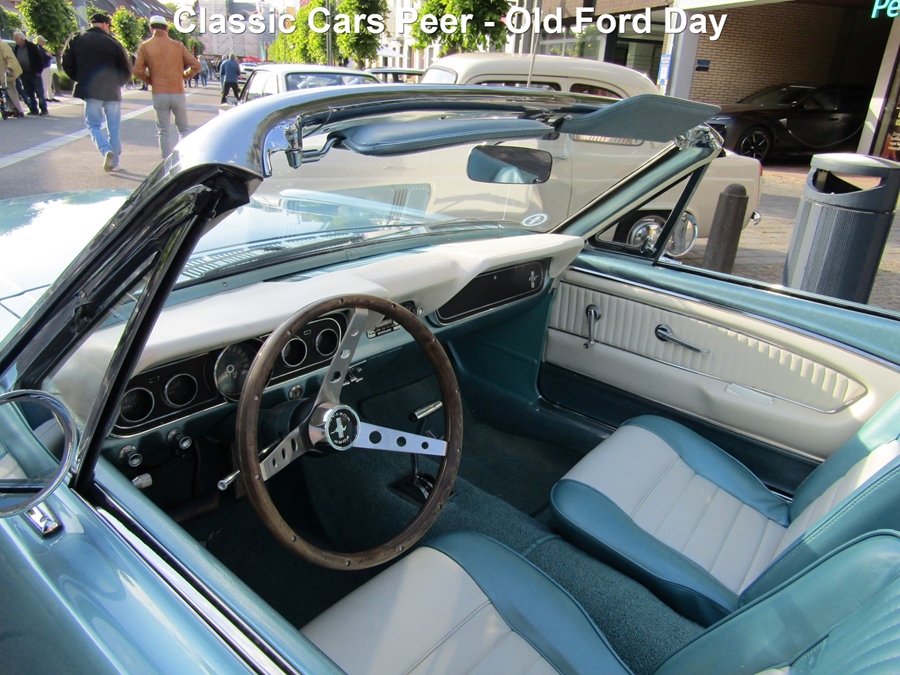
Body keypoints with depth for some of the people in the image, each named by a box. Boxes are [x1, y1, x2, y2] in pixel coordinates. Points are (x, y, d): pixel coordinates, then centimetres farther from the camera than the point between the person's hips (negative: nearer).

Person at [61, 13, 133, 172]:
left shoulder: (77, 39, 2)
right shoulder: (112, 42, -3)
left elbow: (66, 63, 2)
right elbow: (127, 69, -2)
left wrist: (79, 79, 17)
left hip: (90, 91, 0)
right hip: (112, 91, 0)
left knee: (93, 124, 8)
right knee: (113, 128, 9)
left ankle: (106, 150, -18)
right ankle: (114, 162, 12)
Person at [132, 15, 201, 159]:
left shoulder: (145, 46, 1)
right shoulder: (177, 45, 3)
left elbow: (138, 71, -6)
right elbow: (196, 65, -1)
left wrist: (150, 80, 12)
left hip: (159, 94, 0)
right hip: (178, 93, 0)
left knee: (163, 132, 7)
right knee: (183, 129, 14)